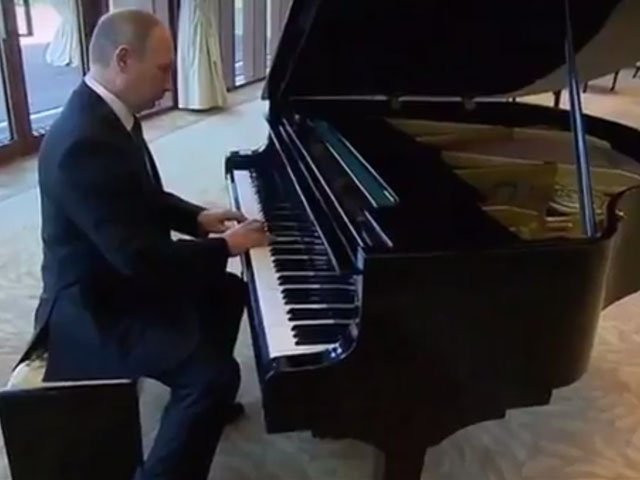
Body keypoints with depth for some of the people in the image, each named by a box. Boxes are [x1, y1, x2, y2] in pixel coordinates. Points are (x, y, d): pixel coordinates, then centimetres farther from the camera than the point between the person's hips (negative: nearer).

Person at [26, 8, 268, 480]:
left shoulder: (106, 113, 2)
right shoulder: (86, 142, -31)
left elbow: (142, 198, 16)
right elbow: (141, 257, -32)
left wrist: (197, 217, 2)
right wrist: (225, 246, -20)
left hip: (119, 279, 11)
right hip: (94, 308, -10)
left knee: (229, 292, 21)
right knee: (215, 372, -23)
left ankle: (201, 399, 39)